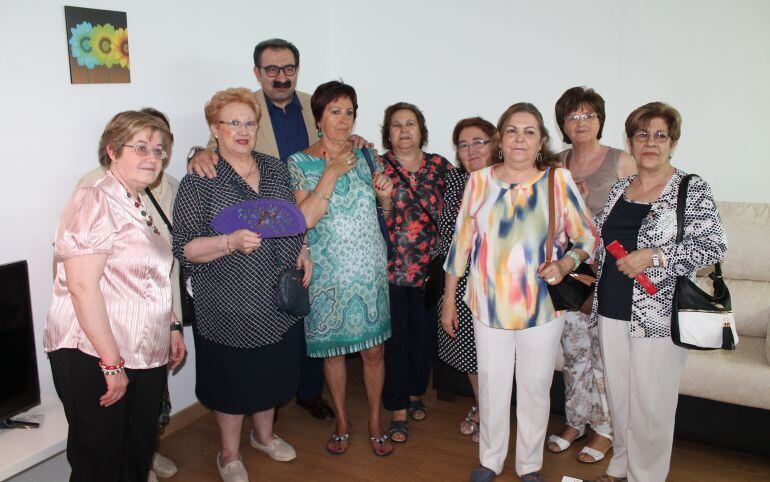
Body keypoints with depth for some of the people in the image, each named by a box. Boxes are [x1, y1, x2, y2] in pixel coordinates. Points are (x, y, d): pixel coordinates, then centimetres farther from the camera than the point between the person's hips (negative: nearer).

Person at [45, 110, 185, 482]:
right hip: (94, 359, -8)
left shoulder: (142, 206, 15)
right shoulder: (94, 201, -13)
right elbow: (82, 286, -21)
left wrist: (172, 327, 17)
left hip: (146, 358, 8)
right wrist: (112, 363, -21)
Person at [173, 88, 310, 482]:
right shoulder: (199, 181, -12)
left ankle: (264, 434, 47)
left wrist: (302, 251, 2)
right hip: (229, 305, -5)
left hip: (279, 300, 5)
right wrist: (231, 242, -30)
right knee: (233, 380, 11)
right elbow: (185, 248, -15)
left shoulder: (276, 169, 6)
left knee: (272, 373, 21)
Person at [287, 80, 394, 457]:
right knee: (332, 349, 12)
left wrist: (385, 196, -6)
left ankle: (375, 421, 29)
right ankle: (342, 422, 33)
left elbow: (383, 210, 16)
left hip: (370, 270, 2)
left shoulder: (365, 155, 5)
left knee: (373, 349, 8)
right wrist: (332, 173, -21)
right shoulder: (300, 163, -5)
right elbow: (304, 219, -19)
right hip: (328, 272, -2)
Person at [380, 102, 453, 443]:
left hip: (430, 267, 3)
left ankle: (415, 393, 36)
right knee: (396, 338, 4)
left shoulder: (441, 166, 6)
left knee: (425, 334, 12)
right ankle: (398, 410, 18)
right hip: (391, 268, -2)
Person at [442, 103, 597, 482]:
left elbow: (587, 237, 2)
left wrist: (565, 264, -19)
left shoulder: (559, 181, -4)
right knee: (491, 387, 12)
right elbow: (461, 241, 5)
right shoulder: (479, 181, 0)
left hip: (543, 306, -1)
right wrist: (448, 300, 8)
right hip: (490, 305, 1)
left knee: (535, 389, 12)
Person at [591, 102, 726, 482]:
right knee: (618, 394, 15)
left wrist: (654, 256, -19)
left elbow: (713, 248, -12)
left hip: (658, 315, -5)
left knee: (651, 401, 3)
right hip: (612, 310, 5)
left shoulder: (692, 191, -5)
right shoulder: (619, 189, 11)